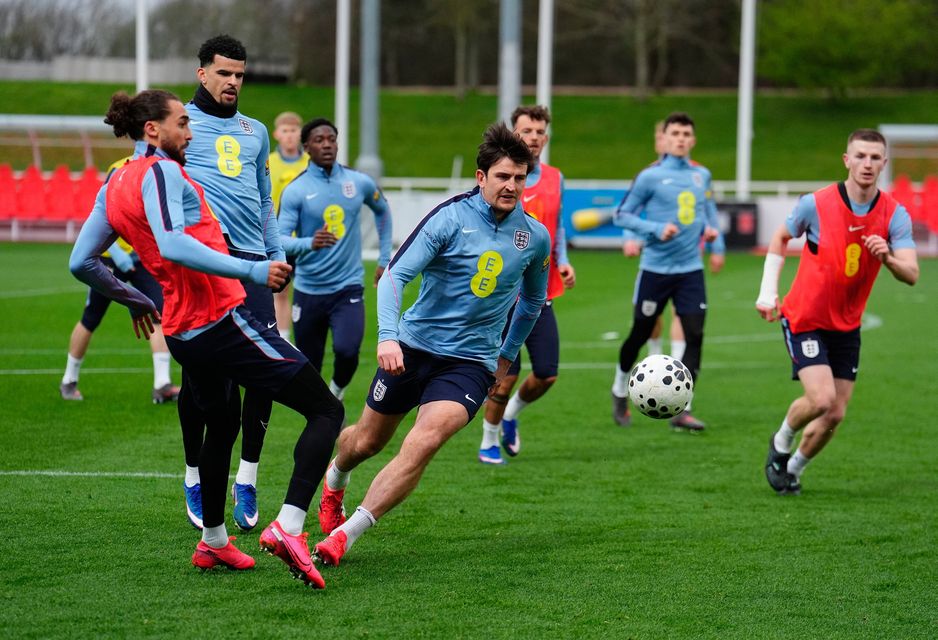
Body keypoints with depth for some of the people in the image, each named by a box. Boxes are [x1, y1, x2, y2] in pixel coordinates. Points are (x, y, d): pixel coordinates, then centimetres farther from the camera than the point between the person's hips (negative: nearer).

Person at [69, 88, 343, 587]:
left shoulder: (114, 187, 14)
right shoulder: (160, 172, -12)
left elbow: (81, 263, 19)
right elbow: (172, 244, -28)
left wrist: (134, 301, 32)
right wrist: (252, 271, -31)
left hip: (183, 334, 9)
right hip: (224, 321, -9)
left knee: (221, 425, 32)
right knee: (326, 411, -8)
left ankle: (213, 542, 41)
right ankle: (288, 527, -23)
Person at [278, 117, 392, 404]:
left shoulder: (359, 182, 1)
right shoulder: (296, 190, -7)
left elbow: (382, 211, 22)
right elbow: (281, 240, -15)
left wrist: (384, 259, 20)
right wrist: (310, 243, -36)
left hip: (348, 287, 0)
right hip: (308, 291, 0)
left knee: (347, 350, -23)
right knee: (308, 367, 4)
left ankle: (336, 391, 8)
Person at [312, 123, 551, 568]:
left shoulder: (535, 237, 1)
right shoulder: (450, 218, -11)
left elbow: (534, 297, 22)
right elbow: (395, 275, -17)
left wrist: (507, 356, 25)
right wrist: (387, 337, -32)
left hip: (471, 361, 1)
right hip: (413, 347, -1)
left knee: (422, 444, -23)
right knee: (368, 440, 15)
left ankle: (345, 534, -19)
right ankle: (334, 480, 52)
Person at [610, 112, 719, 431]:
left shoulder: (701, 175, 6)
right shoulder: (651, 176, -8)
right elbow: (622, 215, -5)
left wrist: (711, 228, 5)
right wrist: (657, 229, -18)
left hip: (690, 269, 3)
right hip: (655, 269, -3)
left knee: (695, 335, -9)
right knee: (640, 334, 7)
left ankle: (680, 409, -5)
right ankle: (620, 390, 33)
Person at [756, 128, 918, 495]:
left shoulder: (894, 215, -9)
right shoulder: (816, 204, -14)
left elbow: (911, 275, -16)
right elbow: (780, 238, 5)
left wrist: (888, 257, -38)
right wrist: (768, 292, -1)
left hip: (846, 326, 4)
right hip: (804, 319, -4)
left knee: (835, 415, 3)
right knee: (822, 398, -19)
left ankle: (794, 468, 28)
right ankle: (781, 443, 11)